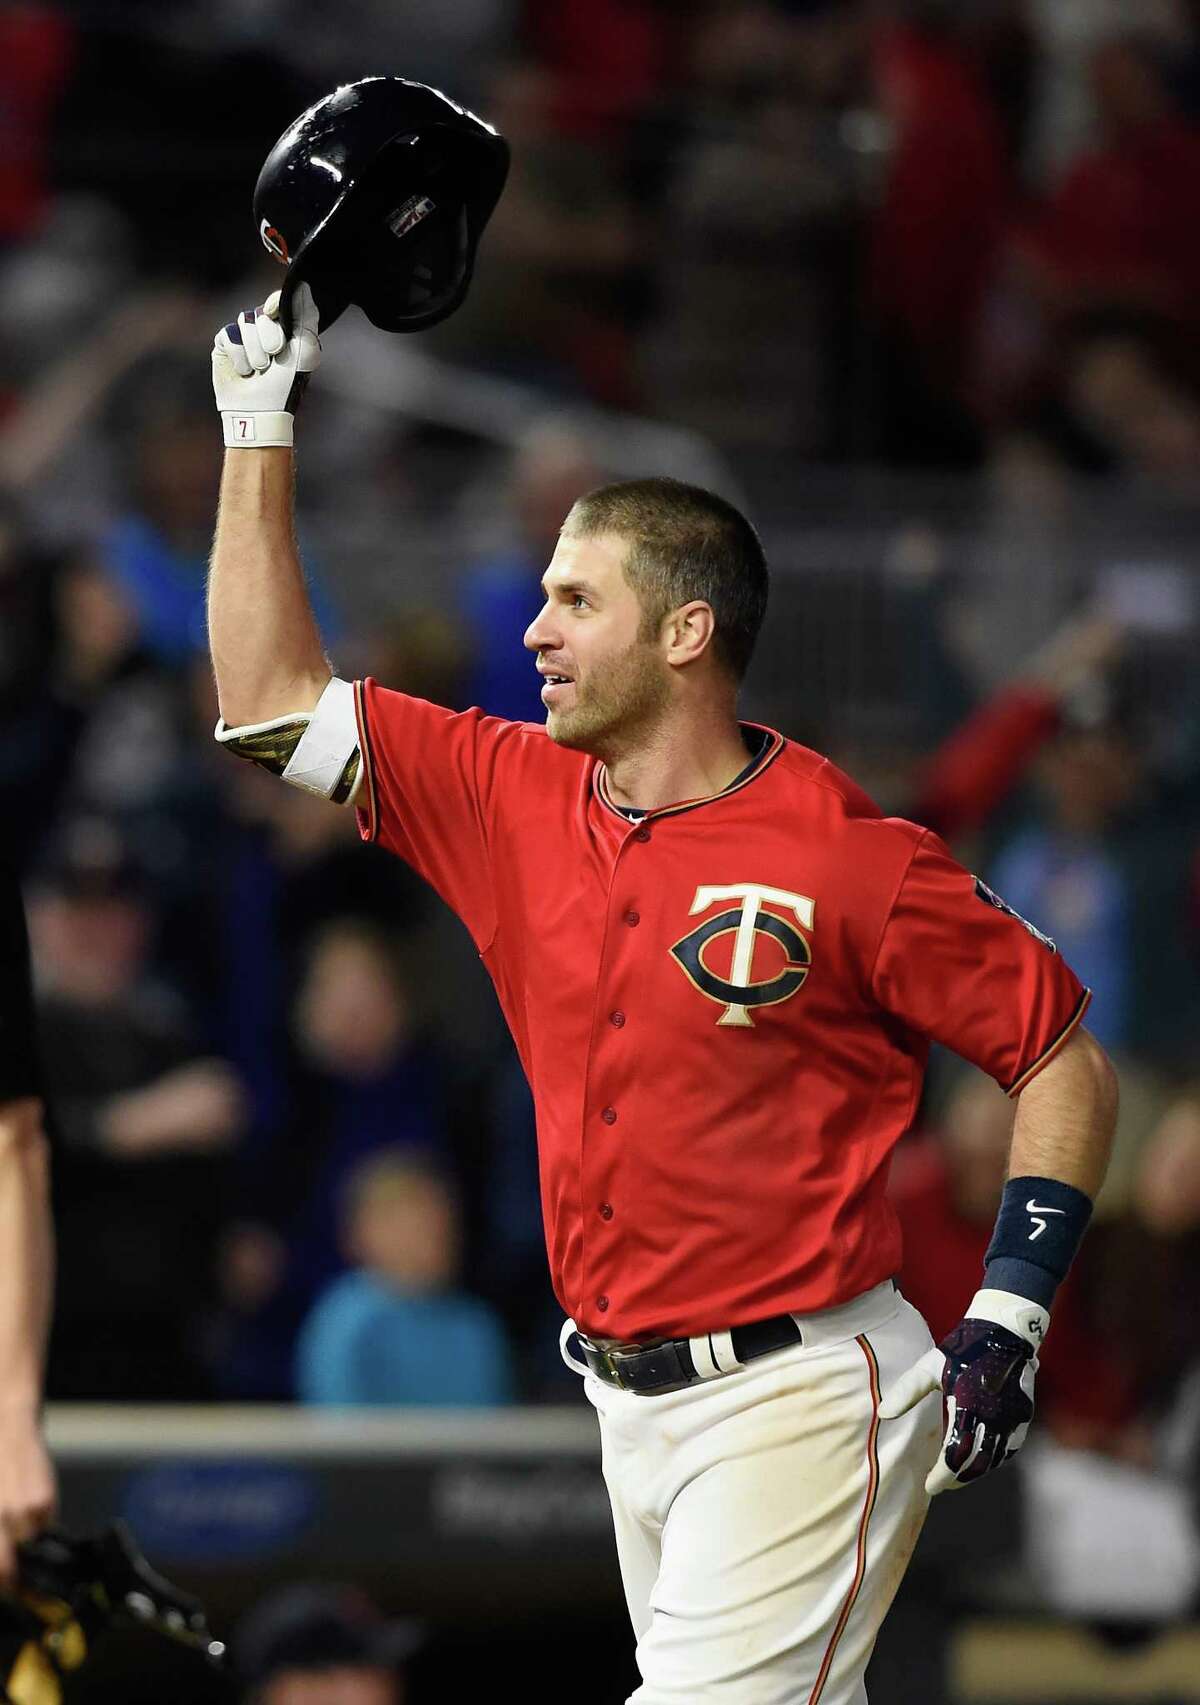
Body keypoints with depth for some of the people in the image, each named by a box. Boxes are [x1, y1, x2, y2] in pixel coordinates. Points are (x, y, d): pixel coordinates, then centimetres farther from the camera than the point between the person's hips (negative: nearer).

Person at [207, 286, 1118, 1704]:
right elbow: (273, 705, 13)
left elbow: (1064, 1058, -4)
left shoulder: (854, 863, -11)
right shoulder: (512, 800, 7)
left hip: (797, 1401, -7)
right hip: (628, 1409, 7)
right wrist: (259, 426, 10)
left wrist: (1007, 1318, -12)